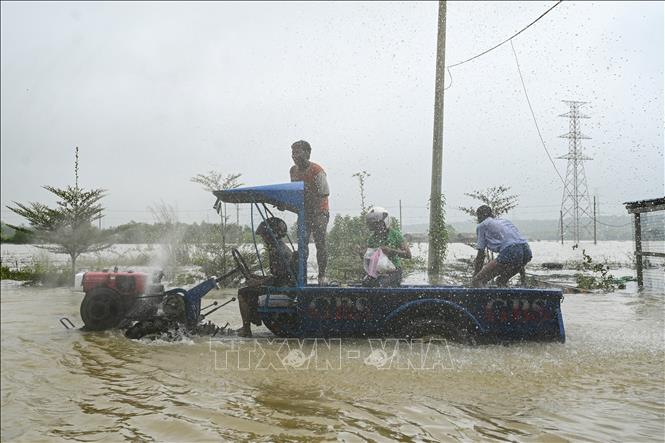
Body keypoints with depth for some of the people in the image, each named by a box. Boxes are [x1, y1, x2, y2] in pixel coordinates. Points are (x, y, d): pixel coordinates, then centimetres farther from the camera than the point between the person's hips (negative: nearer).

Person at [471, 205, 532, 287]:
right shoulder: (504, 220, 34)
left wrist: (475, 277, 20)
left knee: (476, 282, -1)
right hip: (526, 251, 7)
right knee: (501, 281, 30)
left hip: (509, 252, -7)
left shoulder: (482, 225, 16)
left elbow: (481, 255, 12)